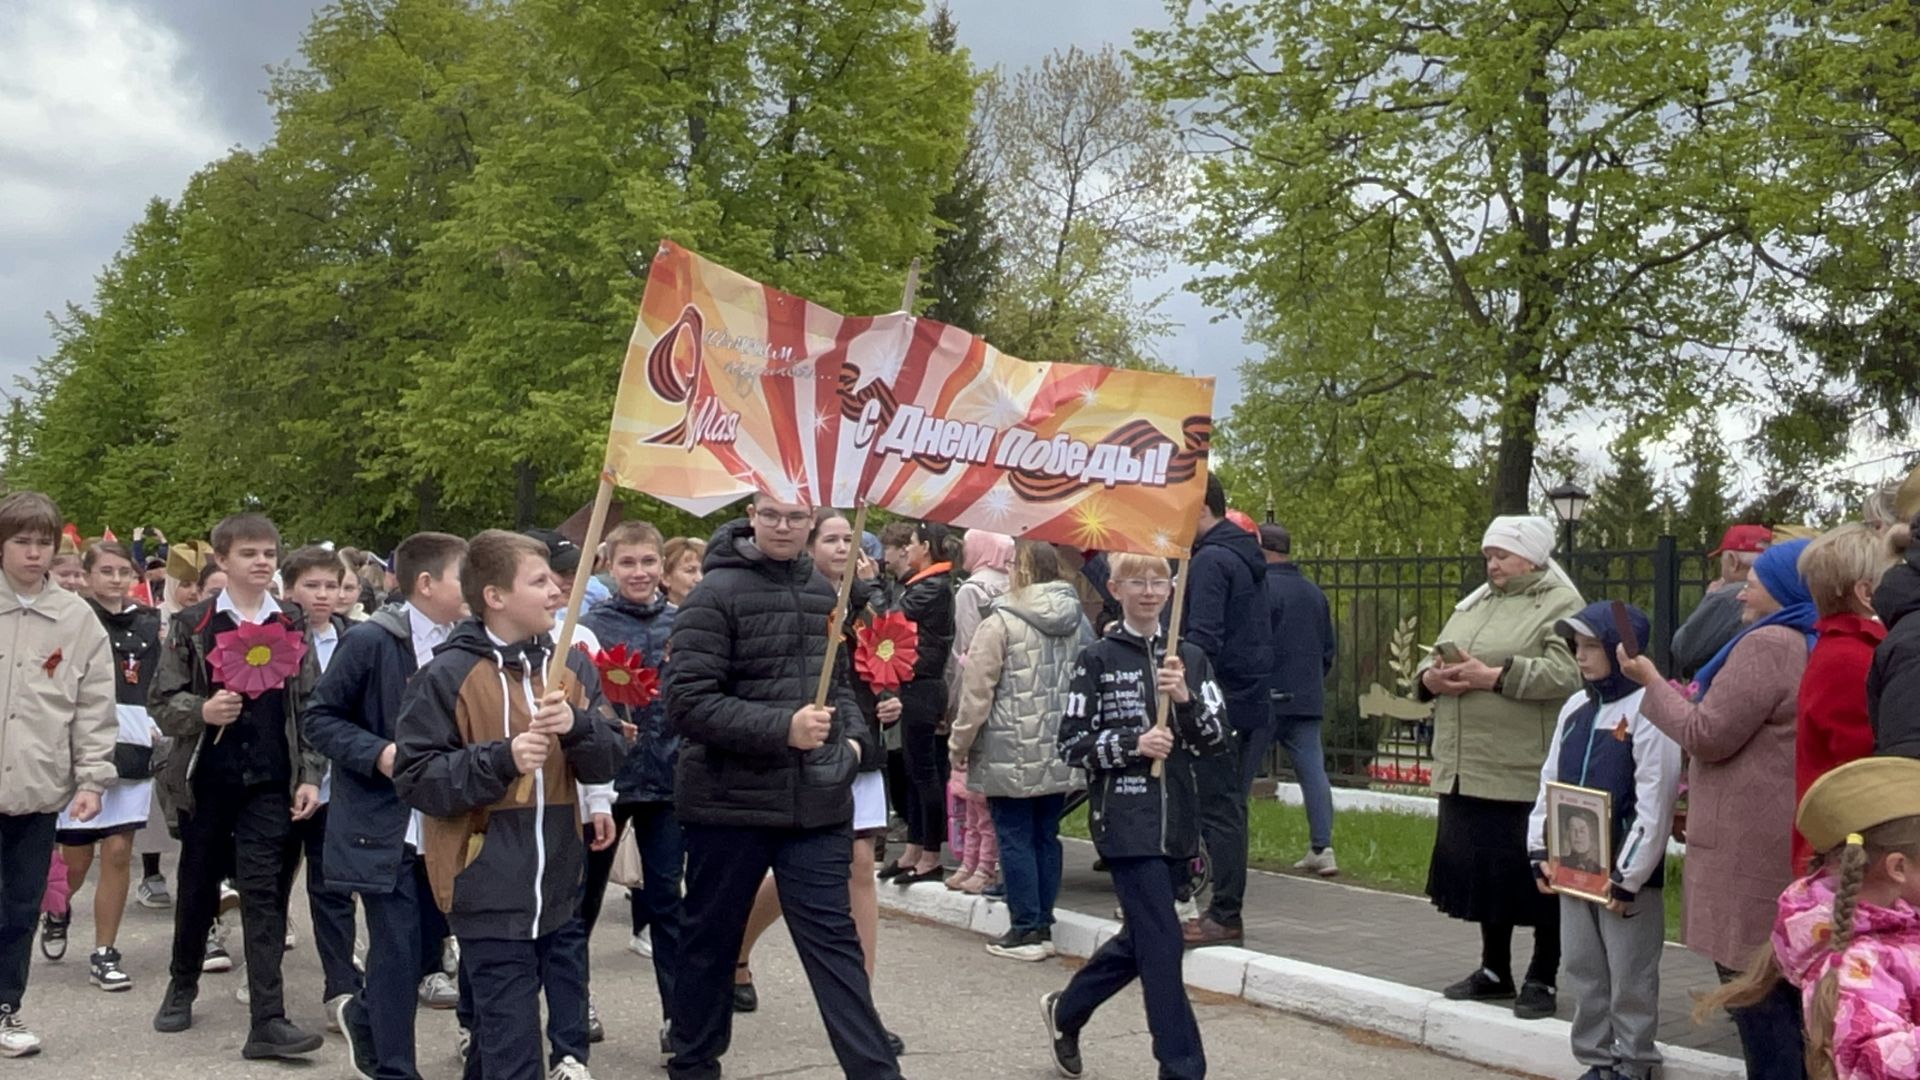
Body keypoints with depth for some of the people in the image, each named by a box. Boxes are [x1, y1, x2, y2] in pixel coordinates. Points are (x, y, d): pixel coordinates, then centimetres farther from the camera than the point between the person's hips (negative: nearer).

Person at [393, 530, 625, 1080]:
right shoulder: (448, 675, -9)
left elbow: (606, 763, 6)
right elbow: (415, 779, -12)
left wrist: (576, 725, -14)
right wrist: (500, 759, -23)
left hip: (558, 889, 6)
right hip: (492, 895, -6)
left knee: (568, 1026, 14)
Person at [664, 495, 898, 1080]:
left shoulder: (822, 592, 9)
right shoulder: (716, 594, -11)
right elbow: (688, 703, -17)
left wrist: (855, 736, 5)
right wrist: (783, 728, -23)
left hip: (816, 806, 4)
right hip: (730, 803, -4)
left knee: (832, 939, 4)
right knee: (711, 941, 12)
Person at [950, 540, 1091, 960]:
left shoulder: (1000, 624, -12)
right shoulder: (1077, 622, 5)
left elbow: (976, 693, -11)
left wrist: (959, 744, 0)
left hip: (1011, 755, -6)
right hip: (1061, 755, 6)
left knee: (1015, 838, 2)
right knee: (1046, 836, 13)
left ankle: (1026, 930, 5)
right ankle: (1043, 926, 18)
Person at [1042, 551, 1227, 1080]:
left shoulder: (1190, 657, 8)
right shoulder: (1098, 660, -3)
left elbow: (1218, 740, 3)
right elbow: (1071, 745, -3)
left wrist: (1186, 699, -14)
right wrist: (1133, 743, -17)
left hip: (1176, 820, 5)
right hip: (1125, 821, -5)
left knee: (1141, 939, 15)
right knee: (1163, 945, -8)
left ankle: (1065, 1012, 38)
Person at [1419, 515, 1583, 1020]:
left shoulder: (1560, 605, -5)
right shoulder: (1474, 603, 19)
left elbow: (1567, 673, -19)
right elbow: (1434, 656, 22)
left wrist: (1493, 675, -22)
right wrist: (1431, 676, -2)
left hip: (1528, 774, -7)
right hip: (1467, 771, 7)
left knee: (1537, 877, 2)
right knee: (1480, 869, 14)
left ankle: (1541, 980, 14)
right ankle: (1494, 970, 28)